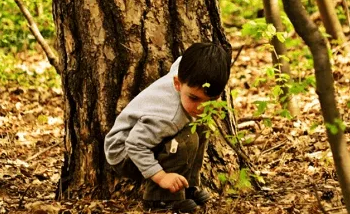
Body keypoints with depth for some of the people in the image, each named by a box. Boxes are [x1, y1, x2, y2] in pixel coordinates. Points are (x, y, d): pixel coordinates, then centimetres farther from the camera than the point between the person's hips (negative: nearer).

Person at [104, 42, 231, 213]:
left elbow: (179, 63, 13)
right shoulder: (167, 115, -39)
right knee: (186, 140, -29)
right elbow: (136, 145, -37)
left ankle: (188, 187, 14)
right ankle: (160, 199, -17)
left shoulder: (185, 73, -13)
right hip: (124, 153, -10)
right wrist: (161, 176, -38)